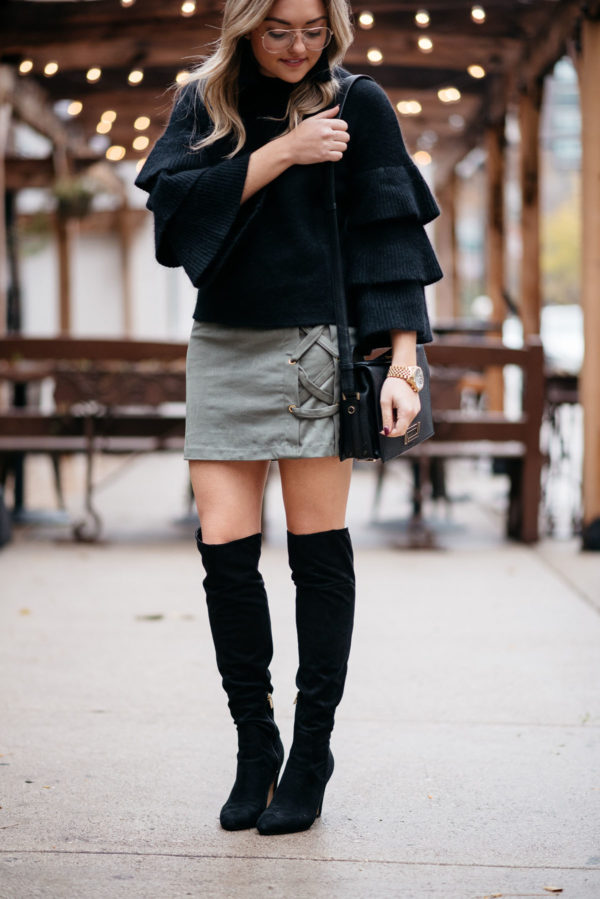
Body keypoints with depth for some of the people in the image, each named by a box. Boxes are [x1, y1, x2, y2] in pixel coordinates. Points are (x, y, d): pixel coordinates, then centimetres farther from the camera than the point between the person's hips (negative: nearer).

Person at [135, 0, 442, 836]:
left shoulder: (357, 105, 1)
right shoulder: (205, 101, 10)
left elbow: (389, 240, -4)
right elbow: (171, 202, -5)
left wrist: (402, 363, -12)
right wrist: (278, 153, -12)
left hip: (315, 345, -3)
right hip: (223, 346, 3)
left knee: (317, 548, 0)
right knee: (224, 548, -1)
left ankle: (310, 757, 9)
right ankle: (254, 747, 13)